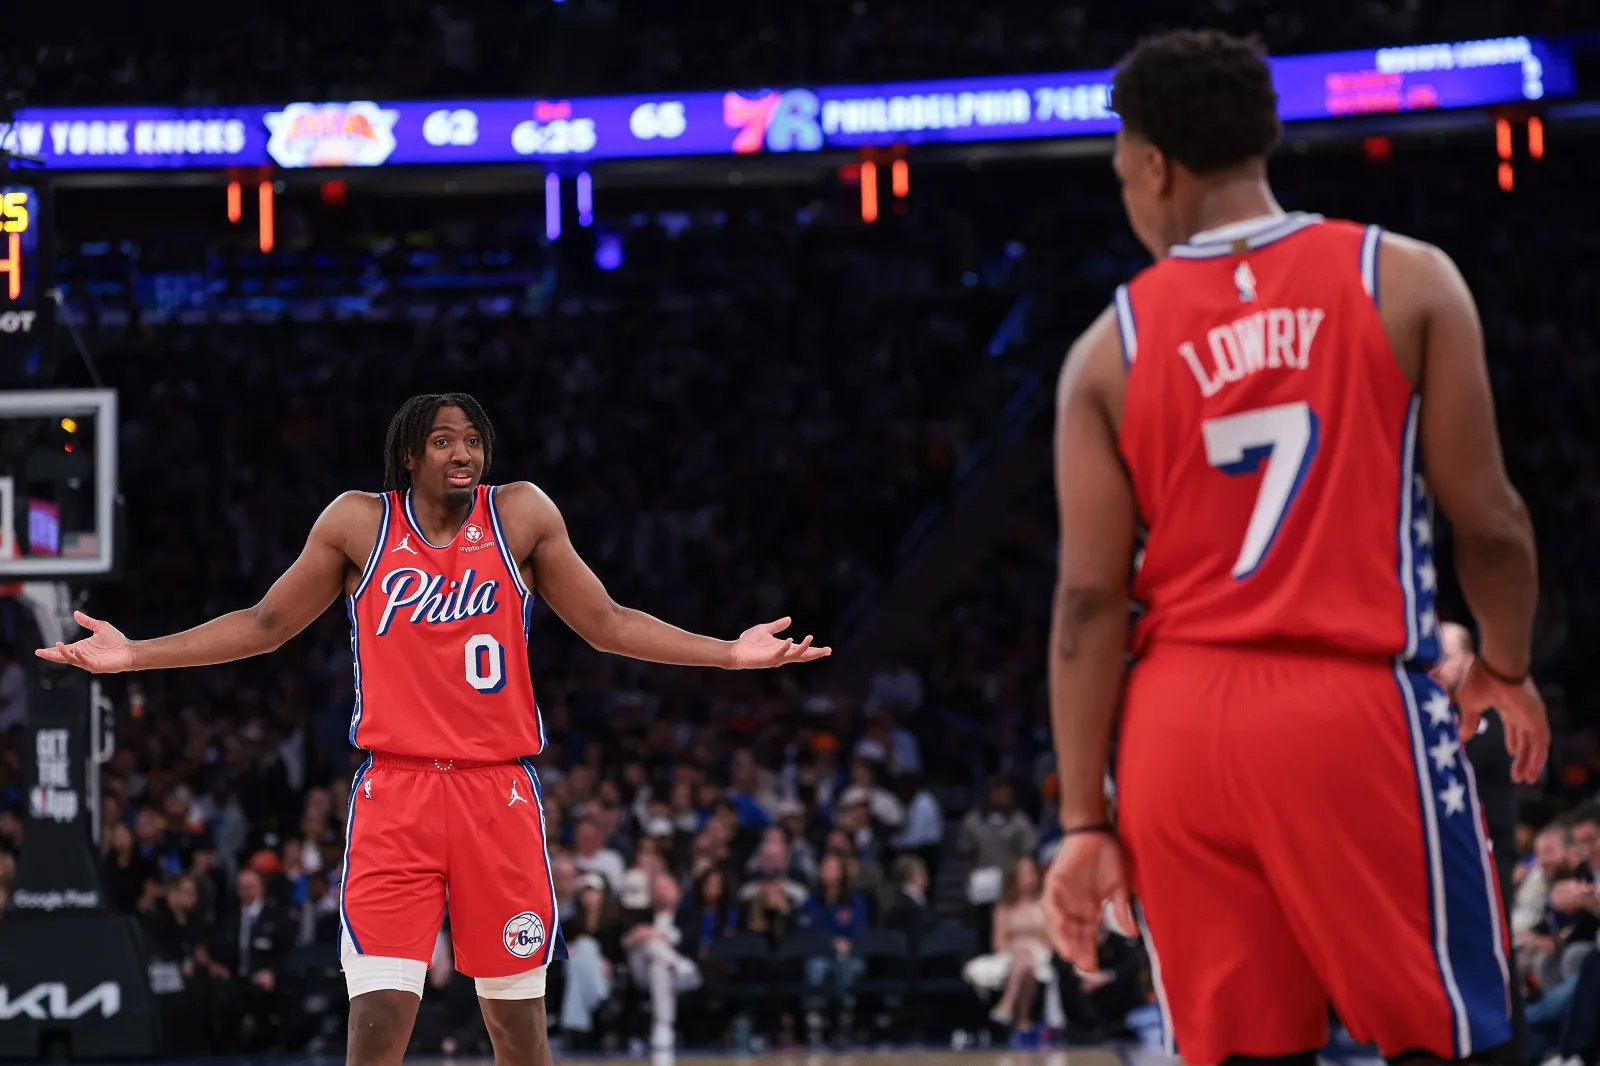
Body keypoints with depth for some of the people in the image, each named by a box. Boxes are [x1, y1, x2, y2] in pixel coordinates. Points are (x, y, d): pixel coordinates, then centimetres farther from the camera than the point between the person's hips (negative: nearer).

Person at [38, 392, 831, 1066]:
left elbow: (607, 625, 10)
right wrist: (133, 655, 5)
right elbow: (265, 625, 13)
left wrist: (730, 653, 1)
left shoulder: (522, 515, 4)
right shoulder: (358, 522, 4)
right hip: (395, 792, -1)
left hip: (498, 791, 1)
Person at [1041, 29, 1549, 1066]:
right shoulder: (1405, 280, 1)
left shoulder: (1111, 348, 5)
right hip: (1357, 706, -2)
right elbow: (1487, 522, -1)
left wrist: (1085, 820, 4)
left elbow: (1090, 601, 1)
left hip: (1180, 727, 3)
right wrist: (1506, 668, 18)